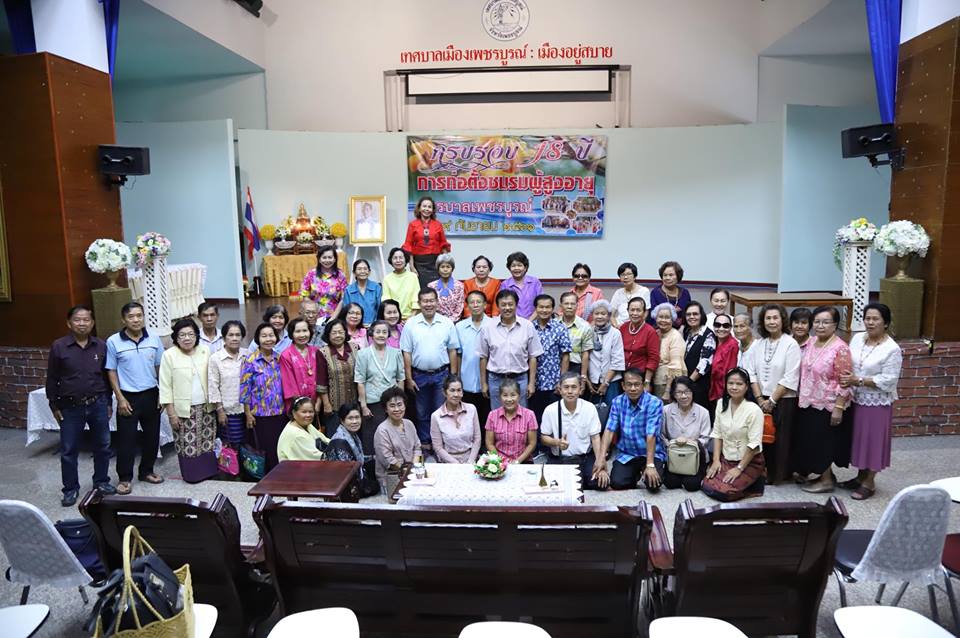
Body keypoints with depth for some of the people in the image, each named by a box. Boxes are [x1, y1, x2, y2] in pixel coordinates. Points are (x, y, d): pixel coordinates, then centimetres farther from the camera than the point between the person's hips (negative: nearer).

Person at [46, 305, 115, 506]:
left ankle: (101, 481, 30)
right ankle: (71, 489, 22)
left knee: (102, 445, 12)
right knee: (68, 450, 7)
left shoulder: (101, 346, 0)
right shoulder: (58, 346, -6)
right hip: (70, 406, -1)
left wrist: (108, 402, 8)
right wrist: (54, 405, -1)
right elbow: (52, 378, 0)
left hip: (98, 404, 2)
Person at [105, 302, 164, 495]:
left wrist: (162, 393, 2)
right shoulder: (113, 342, -7)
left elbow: (160, 367, 6)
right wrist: (120, 398, -8)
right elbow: (111, 372, -4)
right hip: (128, 397, -3)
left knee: (152, 436, 11)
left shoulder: (154, 339, 0)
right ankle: (125, 478, 17)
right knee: (126, 439, 3)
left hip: (151, 395, 3)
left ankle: (146, 471, 29)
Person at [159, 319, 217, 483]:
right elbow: (165, 387, -6)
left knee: (207, 441, 9)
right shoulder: (169, 355, -7)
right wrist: (171, 414, -8)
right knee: (187, 444, 2)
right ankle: (193, 474, 17)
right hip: (183, 410, -3)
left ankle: (209, 471, 24)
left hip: (205, 407, 3)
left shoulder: (205, 352, 2)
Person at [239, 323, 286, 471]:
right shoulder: (250, 361, -8)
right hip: (261, 414, -4)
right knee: (267, 451, 4)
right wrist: (248, 414, -8)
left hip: (280, 412, 4)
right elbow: (245, 388, -7)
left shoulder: (279, 358, 4)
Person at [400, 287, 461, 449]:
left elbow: (452, 351, 2)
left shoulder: (447, 323, -1)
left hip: (441, 375, 0)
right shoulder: (411, 324, -3)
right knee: (422, 413, 12)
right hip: (419, 375, 0)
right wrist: (409, 378, -4)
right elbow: (407, 353, -1)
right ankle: (424, 443, 26)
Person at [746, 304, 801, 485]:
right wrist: (760, 399, -4)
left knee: (780, 439, 2)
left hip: (783, 400, -4)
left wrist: (771, 400, -11)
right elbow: (752, 373, 6)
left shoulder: (791, 344, -8)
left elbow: (790, 379, -12)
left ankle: (778, 475, 18)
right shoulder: (759, 344, 7)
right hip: (761, 400, 4)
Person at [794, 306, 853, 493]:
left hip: (827, 406, -8)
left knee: (823, 442, 3)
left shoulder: (840, 348, -17)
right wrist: (801, 398, 15)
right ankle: (824, 474, 31)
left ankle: (826, 480, 18)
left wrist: (838, 407, -20)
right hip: (808, 404, 8)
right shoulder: (811, 344, 6)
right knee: (811, 441, 15)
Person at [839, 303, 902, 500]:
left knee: (872, 440, 5)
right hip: (856, 400, 6)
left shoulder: (892, 349, -16)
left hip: (877, 403, -6)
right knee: (859, 438, 16)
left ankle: (869, 482, 20)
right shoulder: (857, 338, 2)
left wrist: (858, 380, -22)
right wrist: (846, 379, -10)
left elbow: (888, 380, -18)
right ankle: (861, 476, 32)